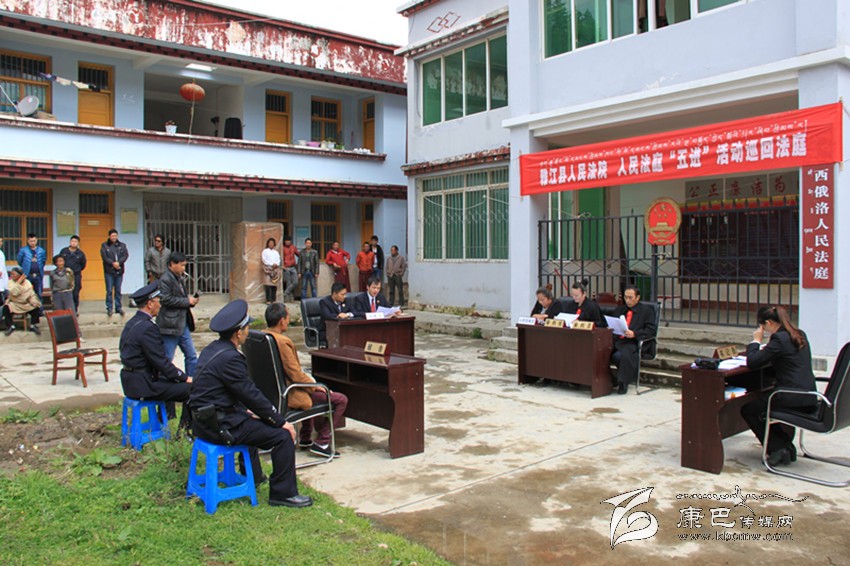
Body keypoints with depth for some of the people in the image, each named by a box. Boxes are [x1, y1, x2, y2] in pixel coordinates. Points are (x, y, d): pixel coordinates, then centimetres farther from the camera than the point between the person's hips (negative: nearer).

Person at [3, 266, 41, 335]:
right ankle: (10, 326, -11)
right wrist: (19, 282, -25)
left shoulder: (27, 282, 0)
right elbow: (14, 293, -24)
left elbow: (32, 294, -2)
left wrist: (35, 302, -19)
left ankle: (33, 325, -3)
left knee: (35, 308, -24)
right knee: (6, 308, -30)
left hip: (26, 305, 1)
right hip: (14, 304, -1)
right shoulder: (11, 282, -6)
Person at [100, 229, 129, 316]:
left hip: (119, 271, 2)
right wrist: (113, 263, -18)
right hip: (109, 271, -2)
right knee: (109, 291, -3)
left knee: (118, 291, 7)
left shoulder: (122, 245, 11)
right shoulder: (104, 245, 5)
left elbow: (126, 255, -1)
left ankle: (118, 308, 12)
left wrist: (118, 263, -16)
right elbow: (104, 257, -6)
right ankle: (109, 308, 1)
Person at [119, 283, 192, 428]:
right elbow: (160, 361, -20)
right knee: (191, 388, -10)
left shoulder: (132, 323, 10)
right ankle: (186, 428, 6)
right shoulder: (147, 327, -21)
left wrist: (171, 367, 15)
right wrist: (184, 377, -10)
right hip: (143, 384, -11)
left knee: (171, 379, 32)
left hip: (130, 380, 11)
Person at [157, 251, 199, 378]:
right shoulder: (165, 280, -14)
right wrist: (187, 301, -16)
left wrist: (191, 301, 6)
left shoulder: (180, 278, 14)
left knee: (192, 355, 11)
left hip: (182, 324, 9)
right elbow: (166, 300, -22)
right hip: (170, 325, -9)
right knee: (166, 358, 0)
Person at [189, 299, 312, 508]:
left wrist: (246, 410, 20)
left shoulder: (211, 350, 8)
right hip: (219, 426, -11)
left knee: (253, 420, 36)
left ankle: (252, 476, 46)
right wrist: (281, 422, -10)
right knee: (284, 435, -10)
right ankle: (283, 493, 1)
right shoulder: (230, 357, -22)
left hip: (205, 419, 11)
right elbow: (251, 395, -18)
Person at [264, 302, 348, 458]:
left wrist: (307, 378, 14)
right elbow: (296, 375, -24)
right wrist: (315, 386, -7)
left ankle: (305, 438, 38)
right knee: (341, 400, -5)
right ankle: (321, 443, 4)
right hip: (288, 396, -10)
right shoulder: (283, 341, -26)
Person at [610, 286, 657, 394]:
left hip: (635, 342, -5)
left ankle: (623, 382, -19)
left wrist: (634, 334, -14)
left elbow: (651, 330, 0)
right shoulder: (619, 310, 27)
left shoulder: (647, 310, 11)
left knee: (619, 355, -37)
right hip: (618, 340, 5)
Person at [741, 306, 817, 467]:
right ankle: (786, 445, 29)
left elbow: (752, 363, -16)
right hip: (808, 397, 9)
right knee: (761, 400, 30)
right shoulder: (800, 335, 10)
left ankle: (778, 449, 6)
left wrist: (756, 341, -3)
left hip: (793, 398, -9)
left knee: (748, 410, 9)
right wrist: (765, 350, 16)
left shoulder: (779, 339, -18)